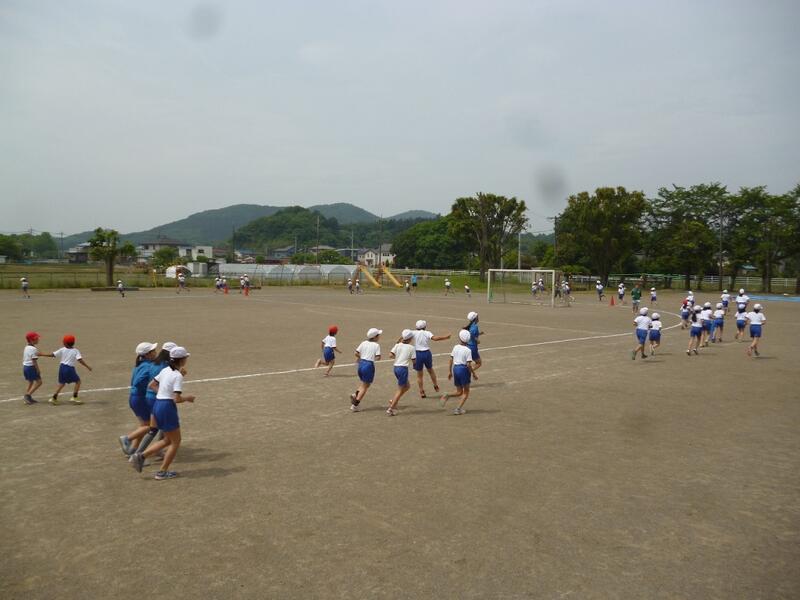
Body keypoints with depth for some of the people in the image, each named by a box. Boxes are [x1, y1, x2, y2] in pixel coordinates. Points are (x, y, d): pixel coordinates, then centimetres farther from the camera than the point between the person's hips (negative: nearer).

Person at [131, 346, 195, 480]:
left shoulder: (165, 370, 8)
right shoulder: (178, 376, -16)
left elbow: (151, 385, 17)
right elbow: (177, 399, -21)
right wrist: (187, 398, -3)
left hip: (157, 405, 8)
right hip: (167, 408, -8)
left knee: (168, 440, 20)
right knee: (175, 441, 8)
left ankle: (141, 456, 11)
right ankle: (162, 472, 13)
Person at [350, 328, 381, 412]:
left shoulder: (364, 343, 6)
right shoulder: (376, 345, -7)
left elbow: (356, 353, 2)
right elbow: (378, 357, -15)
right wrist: (374, 358, 7)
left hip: (361, 363, 6)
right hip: (369, 365, -6)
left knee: (363, 384, 26)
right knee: (365, 386, 6)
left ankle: (355, 395, 3)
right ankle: (355, 405, 4)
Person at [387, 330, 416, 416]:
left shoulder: (398, 345, 4)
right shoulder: (411, 347, -6)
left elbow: (391, 354, -6)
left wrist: (396, 357, 12)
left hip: (396, 367, 6)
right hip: (403, 368, -6)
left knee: (407, 386, 23)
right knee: (400, 390, 4)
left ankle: (393, 401, 18)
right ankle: (391, 408, 3)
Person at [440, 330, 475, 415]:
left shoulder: (455, 347, 2)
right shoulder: (468, 350, -12)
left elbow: (451, 360, 5)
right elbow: (469, 364, -17)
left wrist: (450, 372, 15)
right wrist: (473, 374, -5)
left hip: (455, 369, 5)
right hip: (463, 369, -5)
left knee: (459, 392, 18)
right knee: (466, 392, 12)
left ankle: (447, 396, -8)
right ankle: (459, 408, 2)